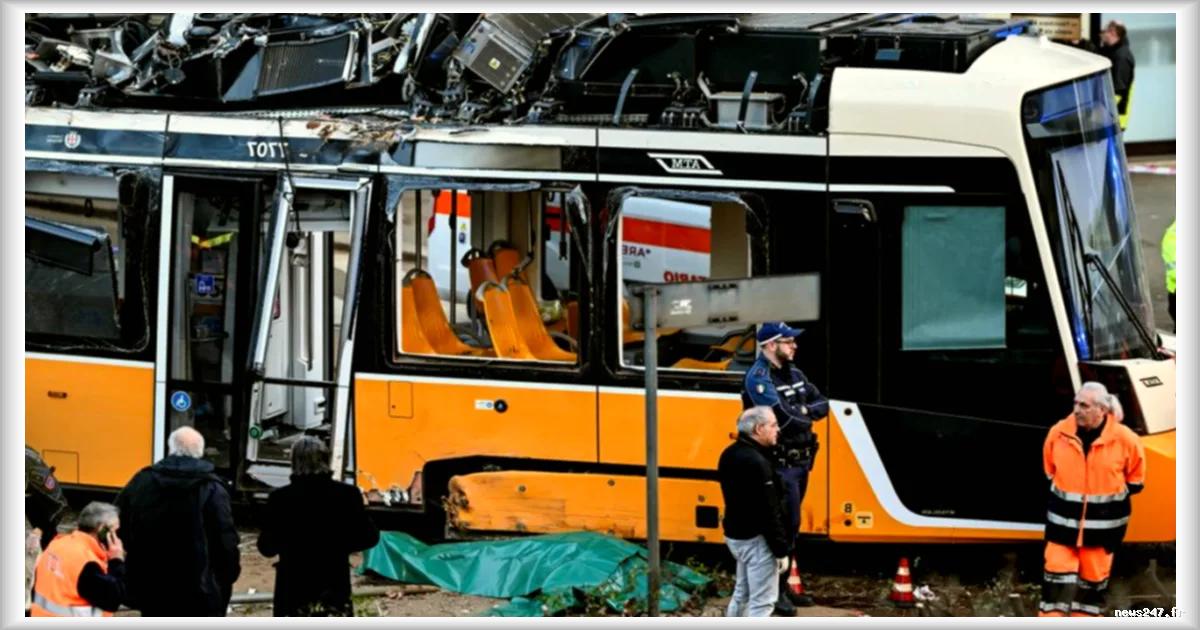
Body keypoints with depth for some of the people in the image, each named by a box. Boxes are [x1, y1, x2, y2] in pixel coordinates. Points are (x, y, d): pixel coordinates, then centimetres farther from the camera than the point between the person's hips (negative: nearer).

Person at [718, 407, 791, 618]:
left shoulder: (730, 455, 6)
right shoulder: (756, 463, -24)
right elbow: (768, 512, -23)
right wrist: (781, 550, -18)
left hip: (735, 534, 10)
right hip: (757, 539, -10)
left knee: (742, 594, 22)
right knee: (762, 601, -4)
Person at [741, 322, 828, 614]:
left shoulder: (794, 374, 11)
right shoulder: (759, 378, -16)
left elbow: (822, 404, 7)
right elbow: (783, 418, -26)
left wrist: (802, 412, -13)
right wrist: (806, 415, -7)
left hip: (800, 461, 8)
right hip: (779, 465, -8)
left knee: (791, 526, 14)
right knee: (784, 526, -8)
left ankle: (783, 586, 23)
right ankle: (773, 591, -1)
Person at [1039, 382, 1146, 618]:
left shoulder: (1124, 439, -13)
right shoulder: (1059, 433, -7)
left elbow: (1135, 480, 2)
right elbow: (1050, 471, 12)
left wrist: (1110, 496, 1)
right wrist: (1065, 493, 9)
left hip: (1102, 523, -1)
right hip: (1064, 519, 1)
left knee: (1093, 579, 11)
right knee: (1058, 575, -1)